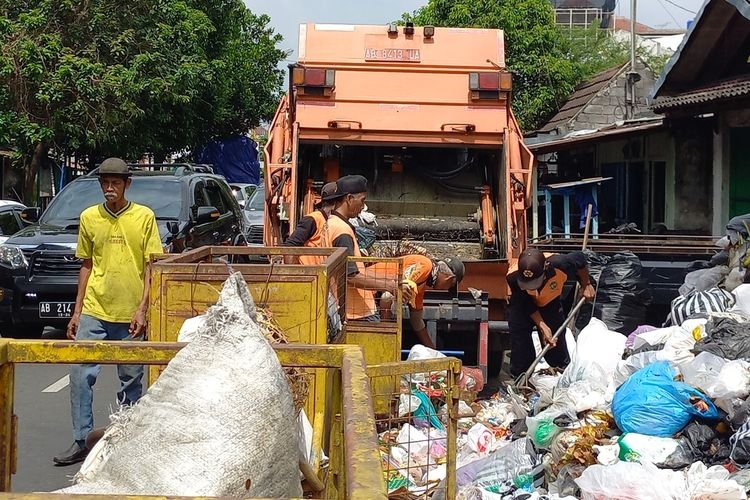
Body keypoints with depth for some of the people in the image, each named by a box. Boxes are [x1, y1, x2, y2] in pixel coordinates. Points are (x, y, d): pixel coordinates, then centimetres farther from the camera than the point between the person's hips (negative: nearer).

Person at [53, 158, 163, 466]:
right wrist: (77, 311, 9)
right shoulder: (89, 217, 7)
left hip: (130, 314, -2)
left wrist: (142, 309, -8)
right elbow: (86, 266, 13)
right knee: (80, 375, -6)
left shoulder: (144, 217, 0)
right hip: (94, 312, 2)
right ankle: (82, 441, 1)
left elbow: (150, 266, 0)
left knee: (131, 380, 7)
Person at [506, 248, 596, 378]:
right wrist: (543, 327, -32)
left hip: (550, 304, 1)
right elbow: (528, 306, -23)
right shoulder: (513, 279, -38)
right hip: (522, 308, -1)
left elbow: (580, 258, -15)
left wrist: (586, 286, -5)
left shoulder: (559, 265, -38)